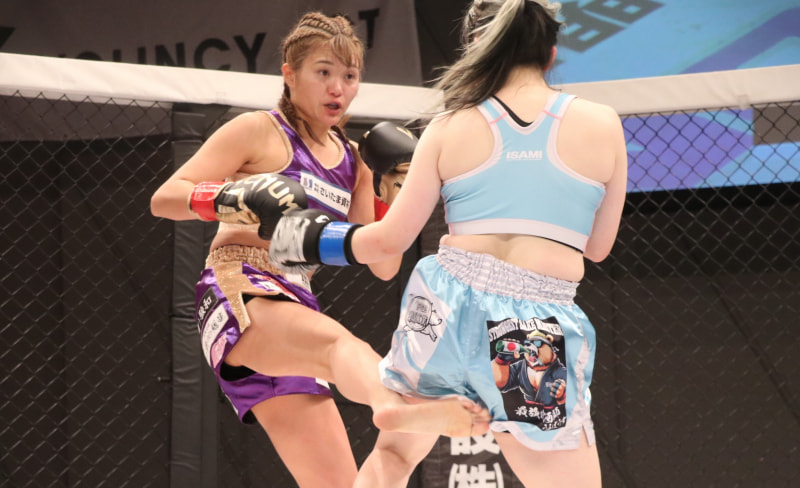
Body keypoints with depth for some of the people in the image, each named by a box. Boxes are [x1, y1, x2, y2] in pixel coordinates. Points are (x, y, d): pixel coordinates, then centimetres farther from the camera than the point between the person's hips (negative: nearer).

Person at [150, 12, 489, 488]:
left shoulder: (352, 160, 23)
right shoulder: (259, 131, 5)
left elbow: (384, 265, 20)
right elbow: (163, 198, -2)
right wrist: (236, 198, -20)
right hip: (240, 295, -8)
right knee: (341, 341, -41)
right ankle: (395, 405, -75)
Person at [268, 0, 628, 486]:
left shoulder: (449, 128, 6)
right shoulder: (602, 124, 5)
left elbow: (390, 239, 7)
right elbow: (597, 246, 13)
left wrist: (318, 243, 24)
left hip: (445, 307, 2)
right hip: (541, 330, -2)